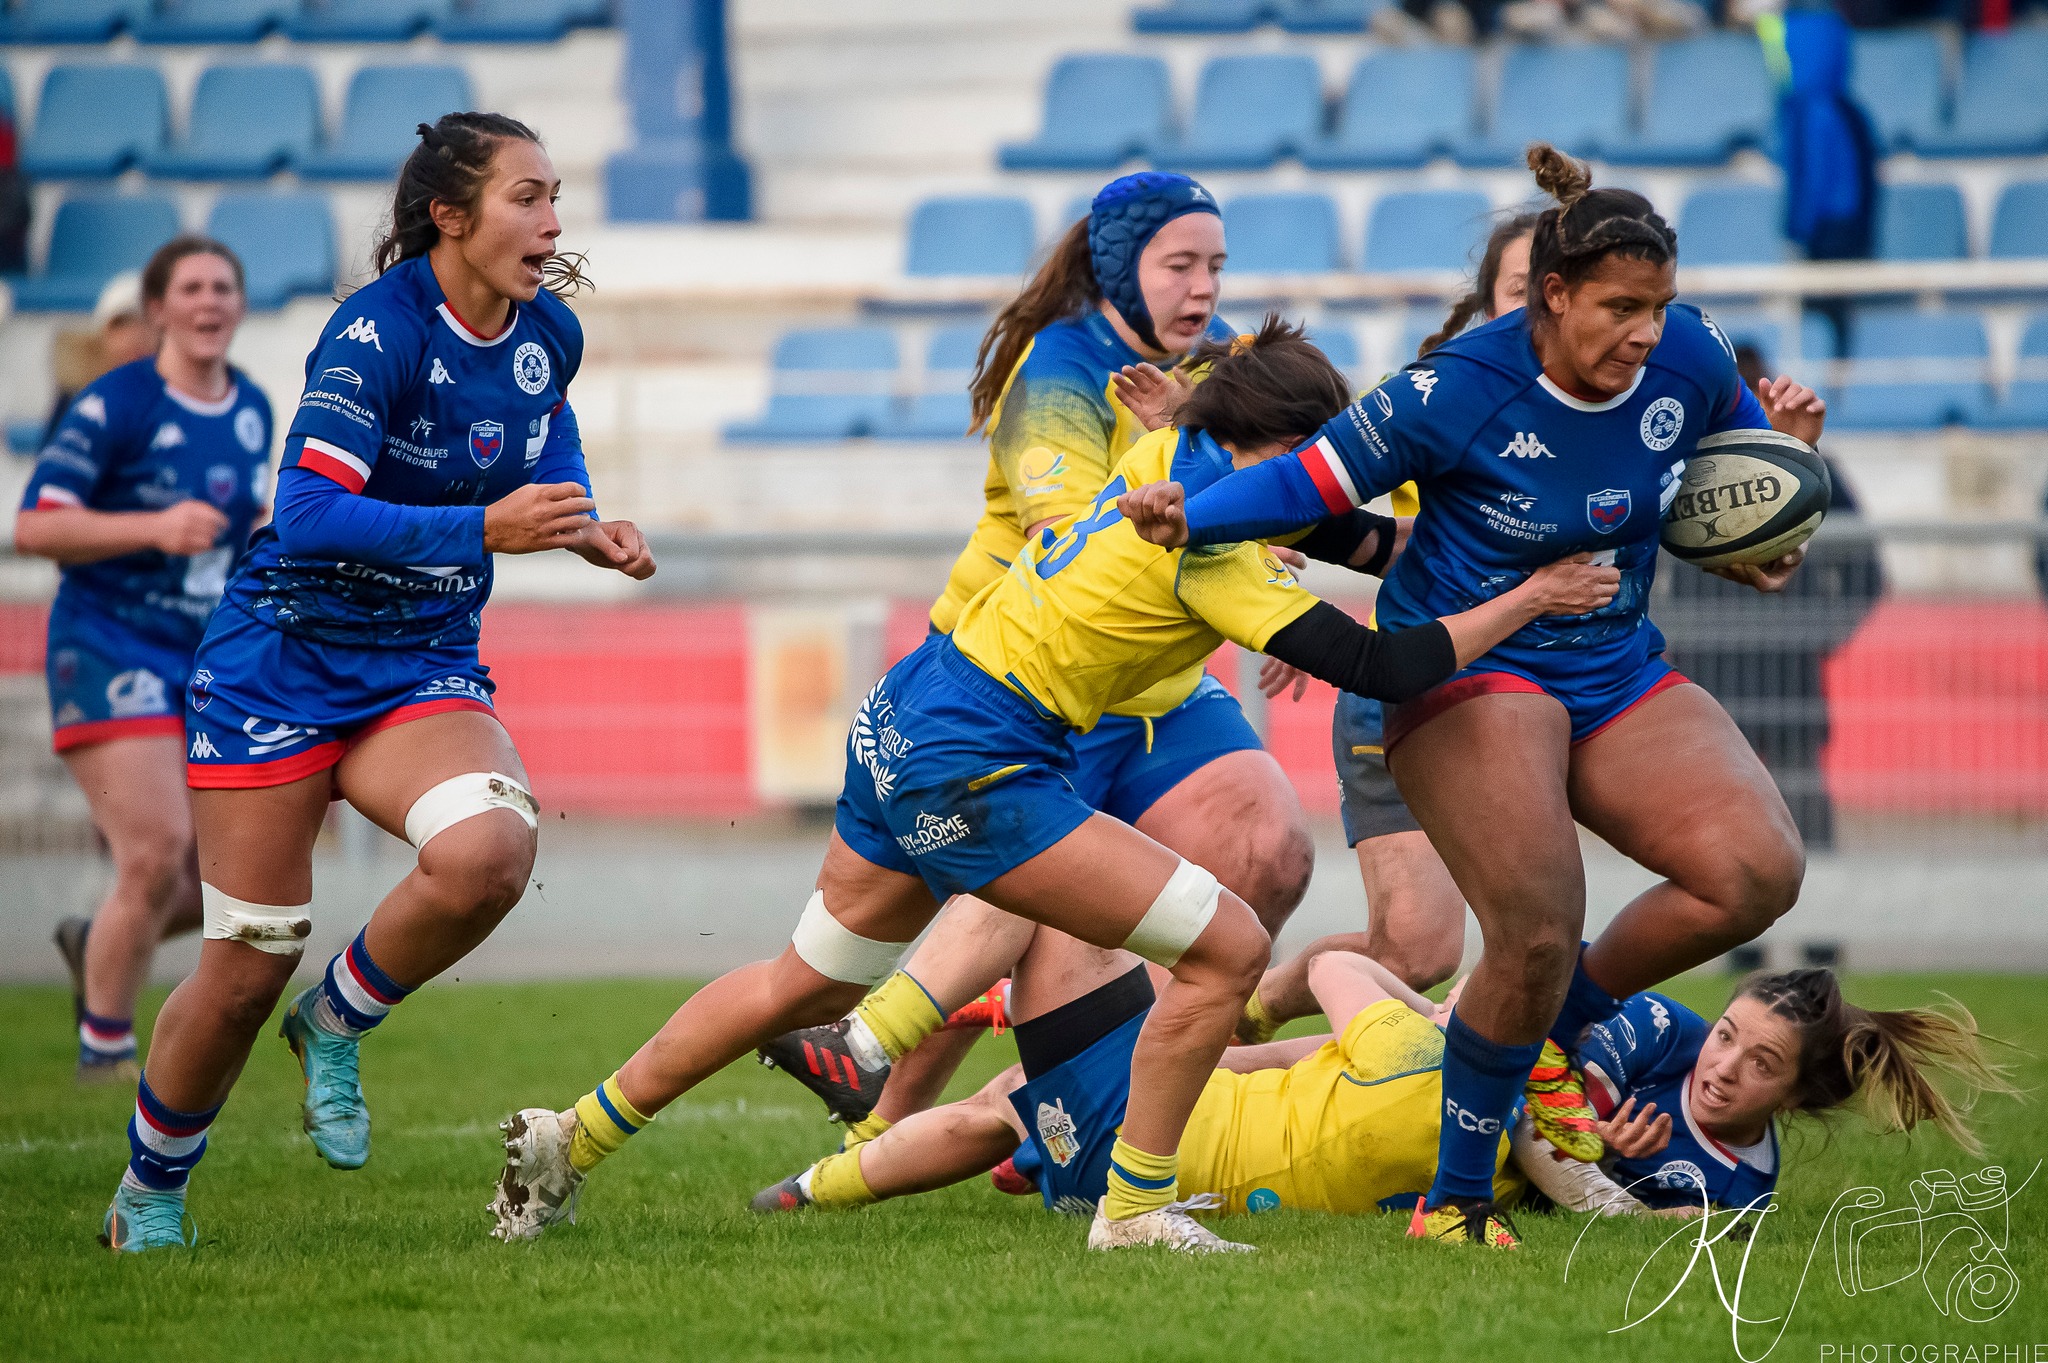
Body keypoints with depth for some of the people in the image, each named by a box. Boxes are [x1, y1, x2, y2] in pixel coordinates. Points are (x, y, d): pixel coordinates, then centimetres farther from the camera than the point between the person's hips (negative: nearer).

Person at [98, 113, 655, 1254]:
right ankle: (149, 1198, 24)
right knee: (247, 968, -2)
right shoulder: (376, 332, -19)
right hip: (285, 666, -5)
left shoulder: (550, 336, 0)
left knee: (490, 851, -29)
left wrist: (586, 526, 6)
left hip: (424, 669, 5)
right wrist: (485, 527, -36)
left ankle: (337, 1024, 0)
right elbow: (309, 516, -29)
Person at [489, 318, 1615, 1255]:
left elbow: (1333, 530, 20)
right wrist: (1522, 601, -12)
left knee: (806, 984, 24)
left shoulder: (1167, 456, 5)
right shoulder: (1211, 543, -19)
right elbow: (1378, 668, -20)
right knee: (1226, 948, -7)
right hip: (970, 770, -9)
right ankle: (1134, 1210, 3)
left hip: (900, 724, 9)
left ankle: (573, 1138, 31)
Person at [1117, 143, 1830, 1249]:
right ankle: (1455, 1199, -5)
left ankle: (1566, 1012, 7)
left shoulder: (1686, 360, -4)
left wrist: (1785, 445, -7)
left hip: (1616, 675, 6)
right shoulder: (1461, 390, -19)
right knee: (1535, 937, -24)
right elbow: (1314, 482, -12)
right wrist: (1189, 517, -27)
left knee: (1759, 869, -18)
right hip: (1467, 676, -6)